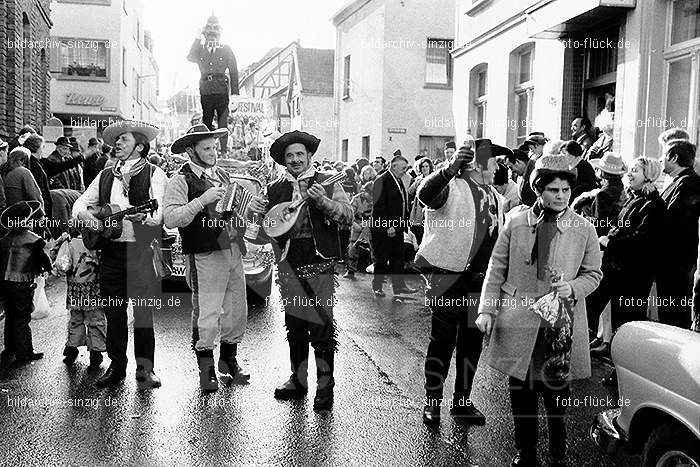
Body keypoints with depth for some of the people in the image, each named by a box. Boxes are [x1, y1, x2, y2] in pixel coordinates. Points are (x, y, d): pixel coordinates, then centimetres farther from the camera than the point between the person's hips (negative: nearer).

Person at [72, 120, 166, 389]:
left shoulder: (154, 175, -1)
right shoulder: (105, 176, 16)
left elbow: (159, 214, -12)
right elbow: (80, 204, 16)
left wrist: (141, 216, -32)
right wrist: (85, 216, -6)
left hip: (142, 252, -5)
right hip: (111, 252, 5)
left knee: (143, 311, 0)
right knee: (113, 312, 9)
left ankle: (145, 368, 11)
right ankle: (116, 366, 21)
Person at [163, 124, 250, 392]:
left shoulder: (222, 174, 17)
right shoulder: (181, 181, -7)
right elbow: (170, 219, -20)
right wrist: (203, 199, -25)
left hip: (233, 249, 7)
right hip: (205, 256, -7)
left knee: (238, 310, 14)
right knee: (206, 314, -2)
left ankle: (228, 359, 34)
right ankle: (206, 369, 16)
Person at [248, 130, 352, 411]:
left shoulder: (327, 183, 3)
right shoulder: (276, 189, 12)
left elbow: (348, 216, -7)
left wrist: (324, 201, -22)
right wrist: (256, 210, -10)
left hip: (319, 262, -4)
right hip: (289, 264, 4)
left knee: (321, 324, -5)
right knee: (294, 325, 12)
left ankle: (325, 386, 7)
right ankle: (298, 380, 26)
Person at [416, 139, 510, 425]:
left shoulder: (496, 199, 15)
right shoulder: (453, 189, -9)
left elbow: (499, 241, 22)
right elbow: (425, 195, -32)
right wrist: (450, 168, -43)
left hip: (480, 281, 7)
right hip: (448, 276, -7)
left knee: (472, 340, 13)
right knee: (443, 340, 0)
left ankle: (462, 401, 26)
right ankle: (432, 402, 14)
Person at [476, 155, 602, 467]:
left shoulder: (584, 229, 0)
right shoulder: (516, 222, 1)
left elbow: (593, 273, 9)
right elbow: (497, 268, 5)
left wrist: (573, 288, -12)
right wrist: (486, 309, -1)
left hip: (561, 323, -1)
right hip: (517, 322, 1)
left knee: (556, 392, 5)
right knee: (520, 391, 10)